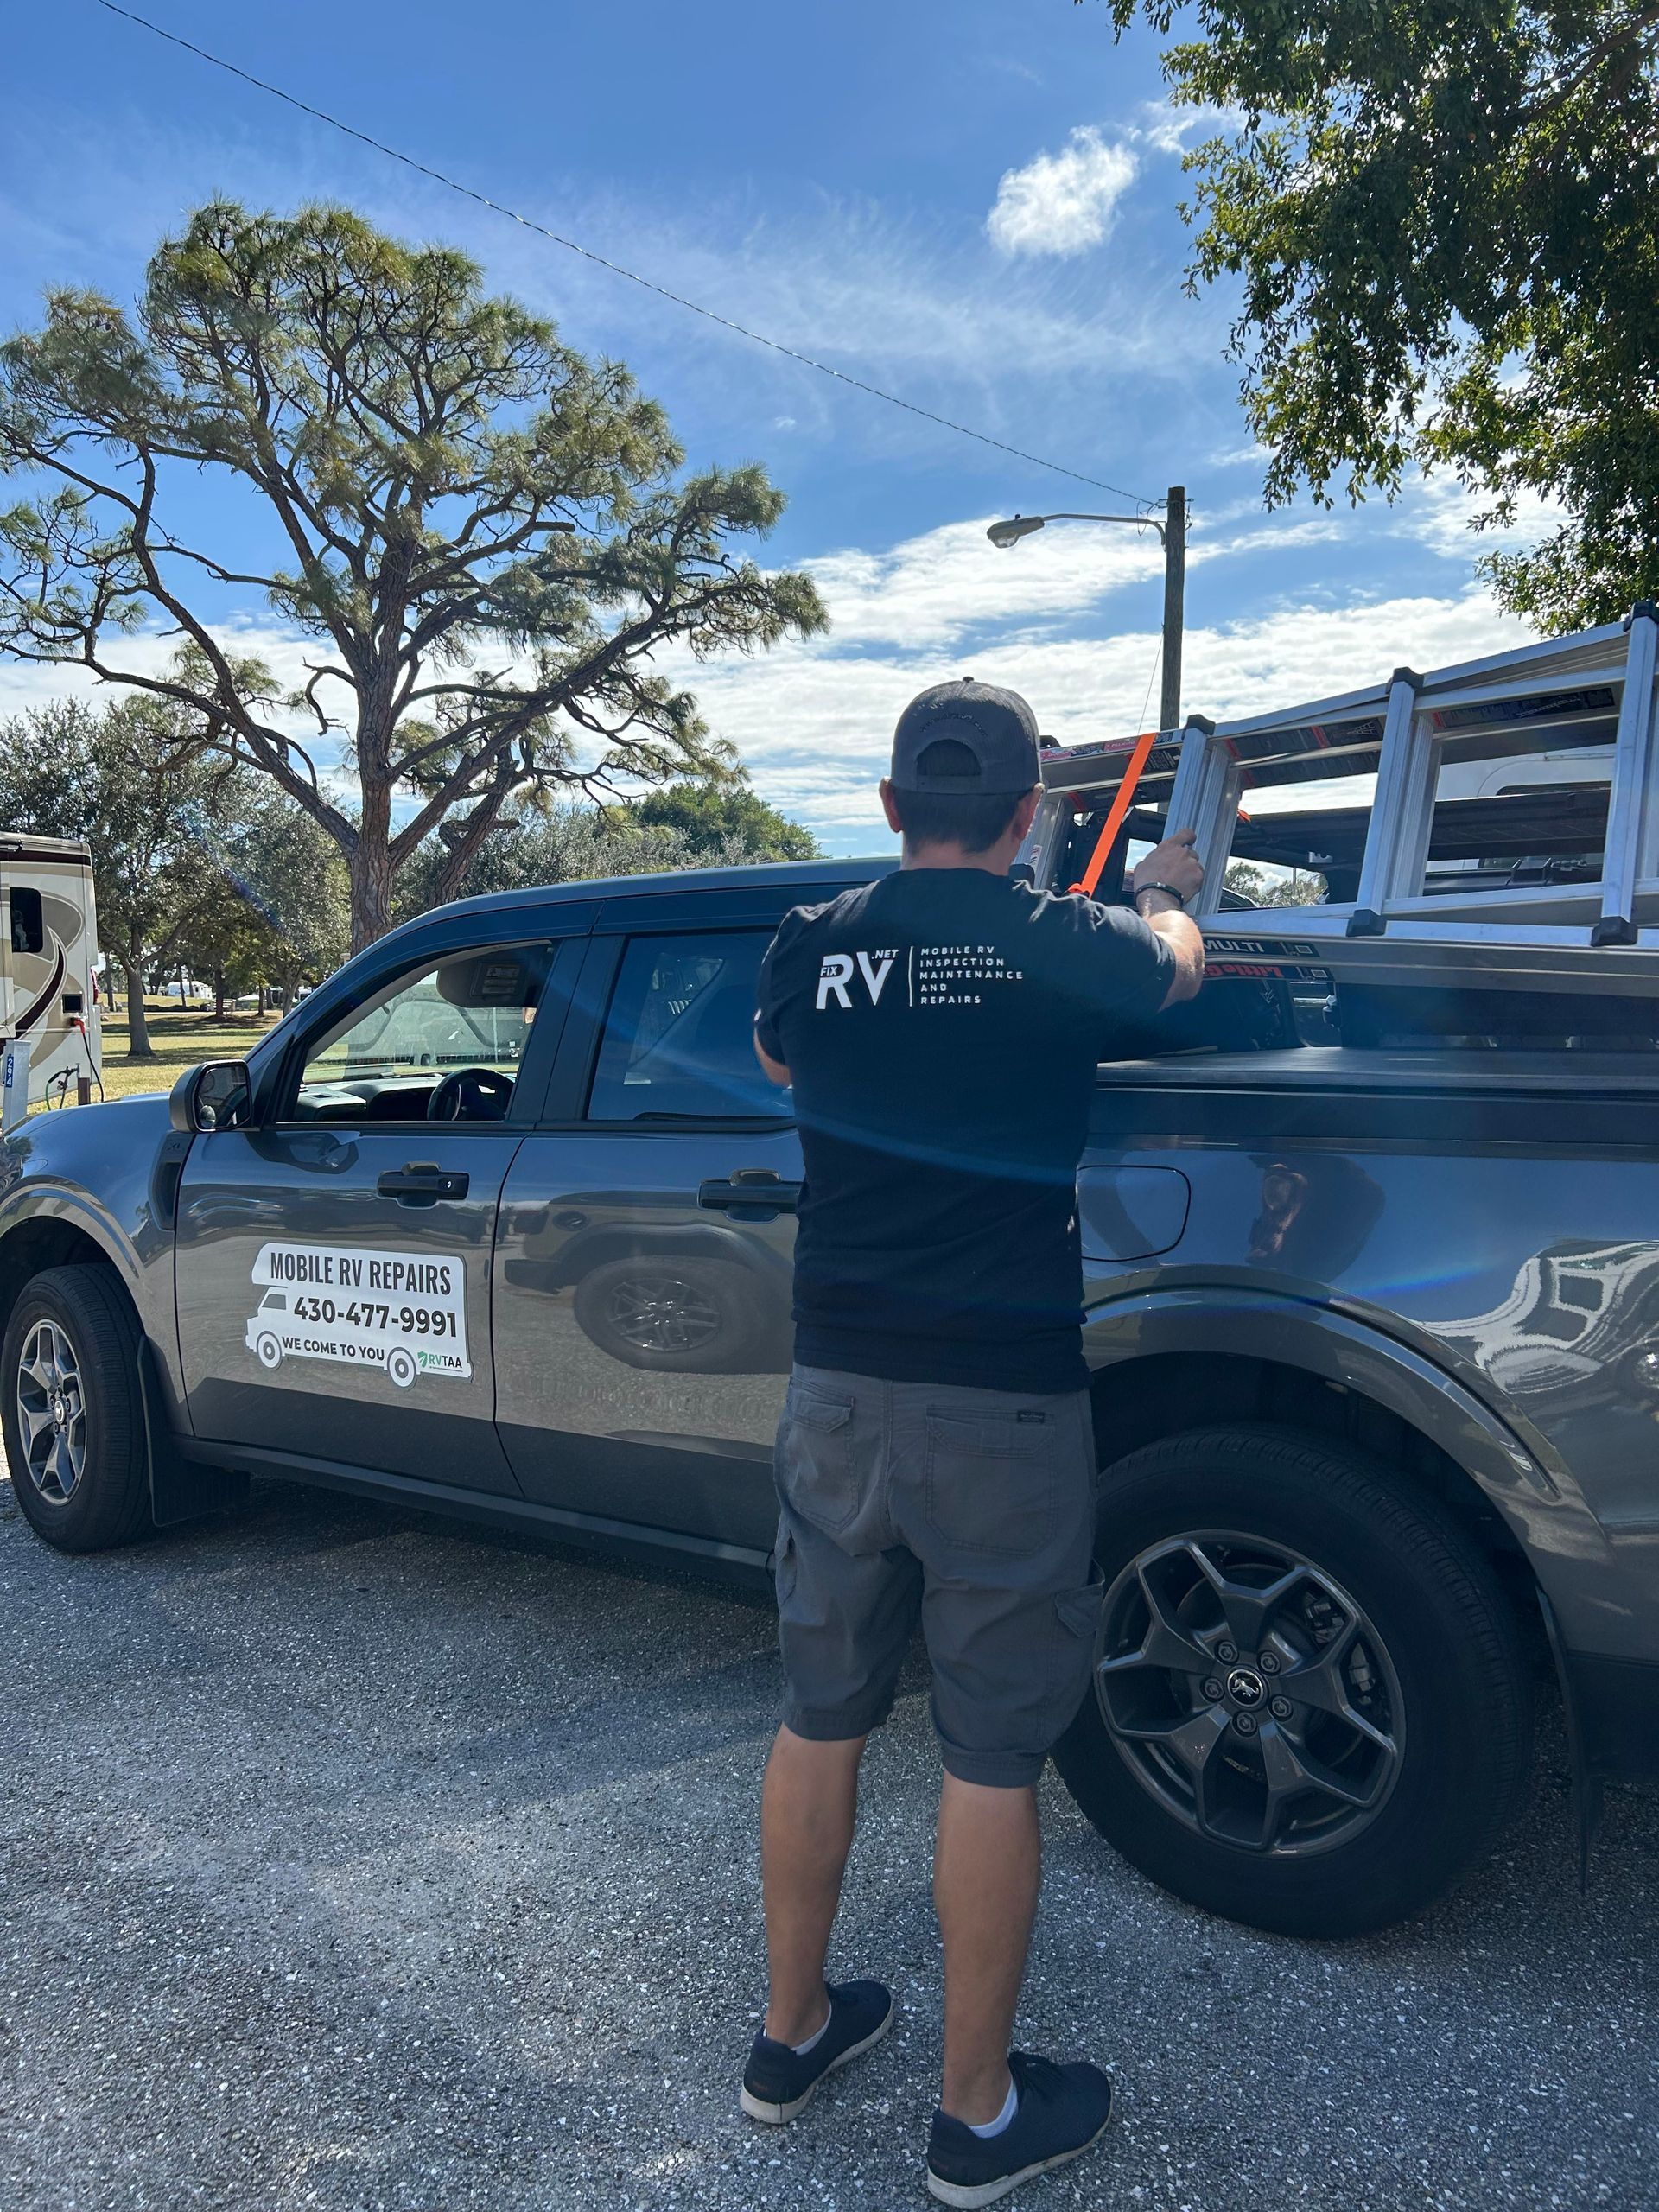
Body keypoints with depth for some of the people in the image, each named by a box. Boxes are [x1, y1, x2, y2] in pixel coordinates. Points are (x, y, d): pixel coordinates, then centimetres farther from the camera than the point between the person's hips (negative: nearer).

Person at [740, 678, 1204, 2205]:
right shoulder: (1068, 947, -9)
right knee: (991, 1758, 9)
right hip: (1006, 1408, -3)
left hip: (840, 1394, 4)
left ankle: (793, 2037, 36)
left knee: (822, 1720, 18)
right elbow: (1180, 964, 16)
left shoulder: (811, 949, -1)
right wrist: (1167, 886, 37)